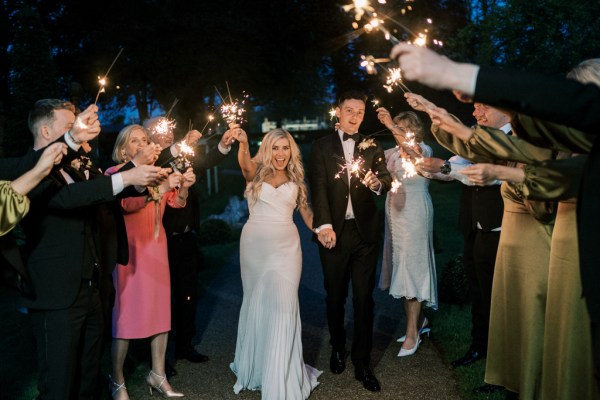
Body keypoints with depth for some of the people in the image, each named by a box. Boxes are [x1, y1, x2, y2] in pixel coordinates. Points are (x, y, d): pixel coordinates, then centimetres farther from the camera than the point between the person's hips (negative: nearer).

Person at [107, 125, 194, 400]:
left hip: (156, 247, 6)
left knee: (160, 309, 6)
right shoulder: (115, 173, -5)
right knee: (126, 312, -4)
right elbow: (126, 204, -22)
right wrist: (160, 188, -30)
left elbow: (177, 202, 6)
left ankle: (157, 375, 18)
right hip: (130, 249, -6)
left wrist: (183, 186, -14)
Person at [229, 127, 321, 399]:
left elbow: (306, 212, 15)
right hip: (255, 246, 0)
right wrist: (243, 143, -42)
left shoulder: (295, 181, 11)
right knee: (256, 304, 12)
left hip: (285, 247, 1)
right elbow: (245, 165, -22)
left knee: (282, 305, -7)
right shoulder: (256, 174, 2)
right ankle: (255, 365, 34)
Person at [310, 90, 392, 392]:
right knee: (335, 296, 12)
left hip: (365, 231, 1)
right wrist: (324, 225, -22)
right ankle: (338, 349, 34)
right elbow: (318, 187, -8)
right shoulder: (322, 146, 3)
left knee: (364, 298, 4)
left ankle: (362, 363, 15)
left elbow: (387, 182, 0)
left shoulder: (372, 147, 9)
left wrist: (377, 183, -25)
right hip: (334, 231, -1)